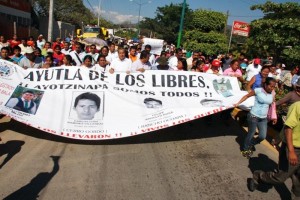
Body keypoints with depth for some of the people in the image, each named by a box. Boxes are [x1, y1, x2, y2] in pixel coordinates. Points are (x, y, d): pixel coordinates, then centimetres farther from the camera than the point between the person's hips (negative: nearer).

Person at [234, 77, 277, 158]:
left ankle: (250, 144, 35)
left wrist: (274, 117, 12)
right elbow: (247, 96, -6)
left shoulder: (273, 93, 0)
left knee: (262, 136, 5)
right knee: (251, 134, 6)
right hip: (253, 116, -5)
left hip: (263, 118, 5)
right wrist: (238, 103, -11)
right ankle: (245, 149, 30)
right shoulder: (258, 90, -15)